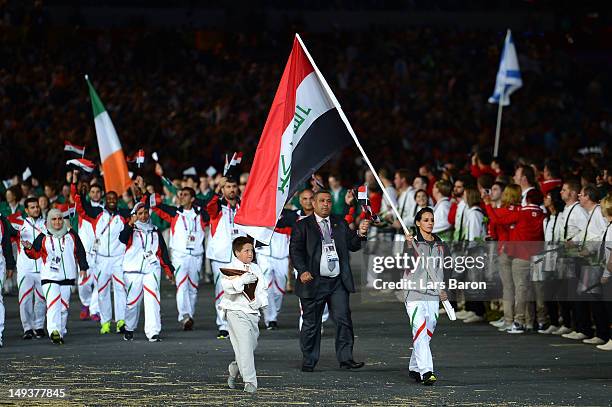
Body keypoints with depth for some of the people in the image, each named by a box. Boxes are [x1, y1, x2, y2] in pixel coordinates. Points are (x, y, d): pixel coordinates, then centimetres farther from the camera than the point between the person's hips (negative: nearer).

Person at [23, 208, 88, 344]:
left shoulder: (71, 235, 7)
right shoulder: (43, 237, 3)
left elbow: (80, 252, 11)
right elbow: (36, 254, 4)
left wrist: (83, 268, 5)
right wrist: (29, 248, -16)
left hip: (68, 277, 3)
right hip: (50, 277, -3)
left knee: (64, 305, 8)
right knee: (53, 303, -20)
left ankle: (61, 332, 21)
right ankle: (54, 331, -30)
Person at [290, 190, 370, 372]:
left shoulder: (340, 224, 14)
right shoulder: (303, 226, 3)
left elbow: (353, 246, 10)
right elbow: (295, 250, -4)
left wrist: (360, 234, -11)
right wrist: (302, 271, -19)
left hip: (338, 282, 3)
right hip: (314, 282, -3)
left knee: (344, 319, -5)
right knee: (311, 323, 4)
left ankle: (345, 358, -2)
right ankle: (308, 362, 13)